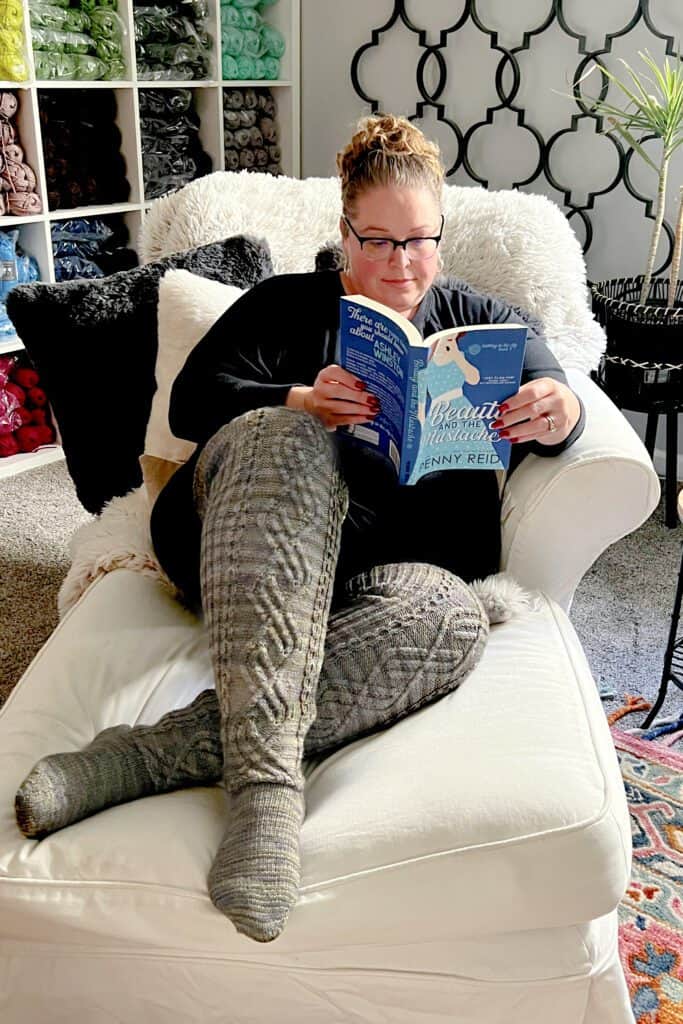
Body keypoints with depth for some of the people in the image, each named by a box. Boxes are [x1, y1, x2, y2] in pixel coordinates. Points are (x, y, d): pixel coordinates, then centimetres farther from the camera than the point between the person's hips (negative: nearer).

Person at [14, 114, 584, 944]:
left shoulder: (475, 321, 24)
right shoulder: (288, 306, 18)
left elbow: (553, 394, 9)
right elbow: (191, 401, 4)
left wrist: (558, 414, -18)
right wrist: (303, 403, -17)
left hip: (379, 574, 1)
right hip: (245, 550, 0)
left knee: (449, 619, -35)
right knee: (286, 438, -35)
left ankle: (148, 755, -39)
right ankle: (265, 776, -46)